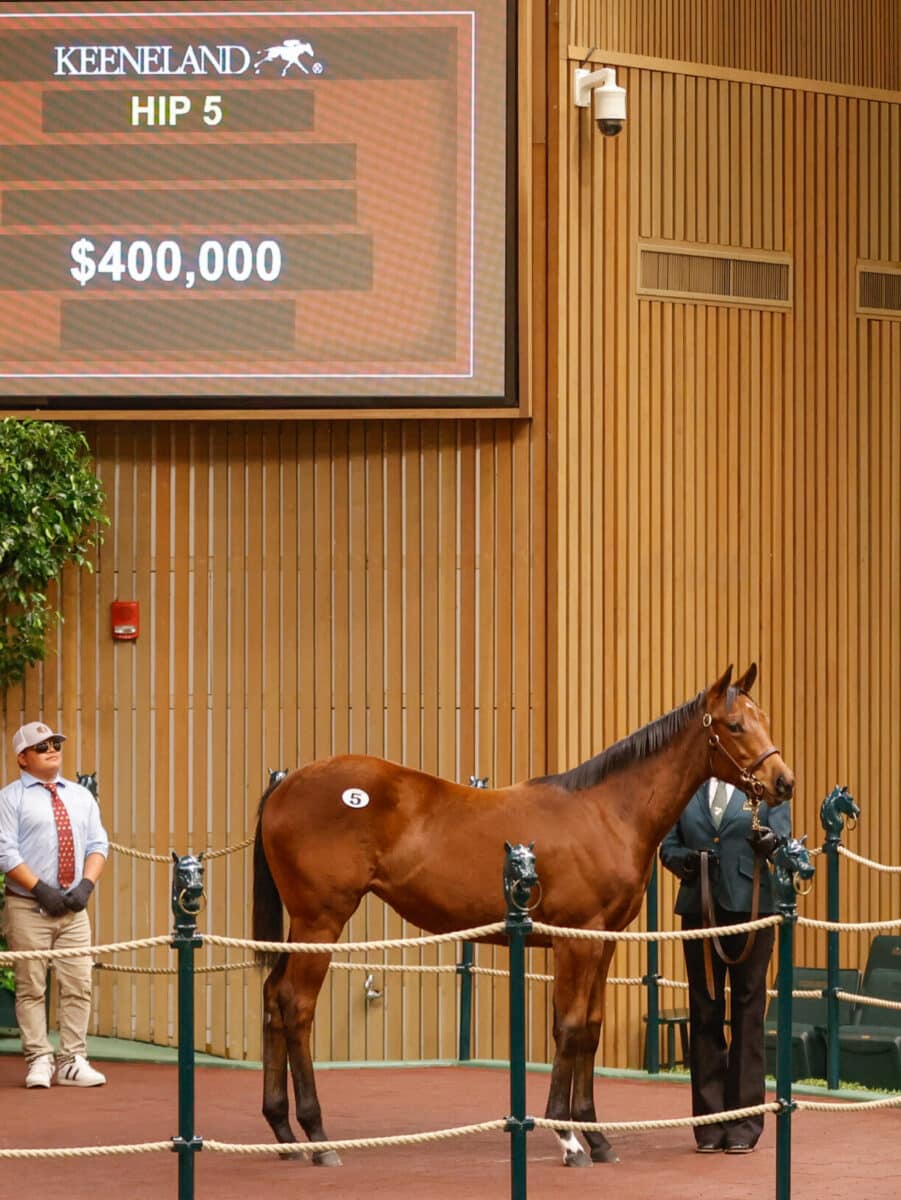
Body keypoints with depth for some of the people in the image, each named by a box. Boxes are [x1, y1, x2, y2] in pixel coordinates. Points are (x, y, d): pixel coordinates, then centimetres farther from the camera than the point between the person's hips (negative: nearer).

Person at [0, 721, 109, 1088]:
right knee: (32, 987, -3)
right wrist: (41, 889, -17)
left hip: (74, 907, 5)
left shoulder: (81, 796, 17)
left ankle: (72, 1062, 3)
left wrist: (86, 885, -6)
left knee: (79, 986, 0)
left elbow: (97, 845, 12)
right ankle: (38, 1061, 0)